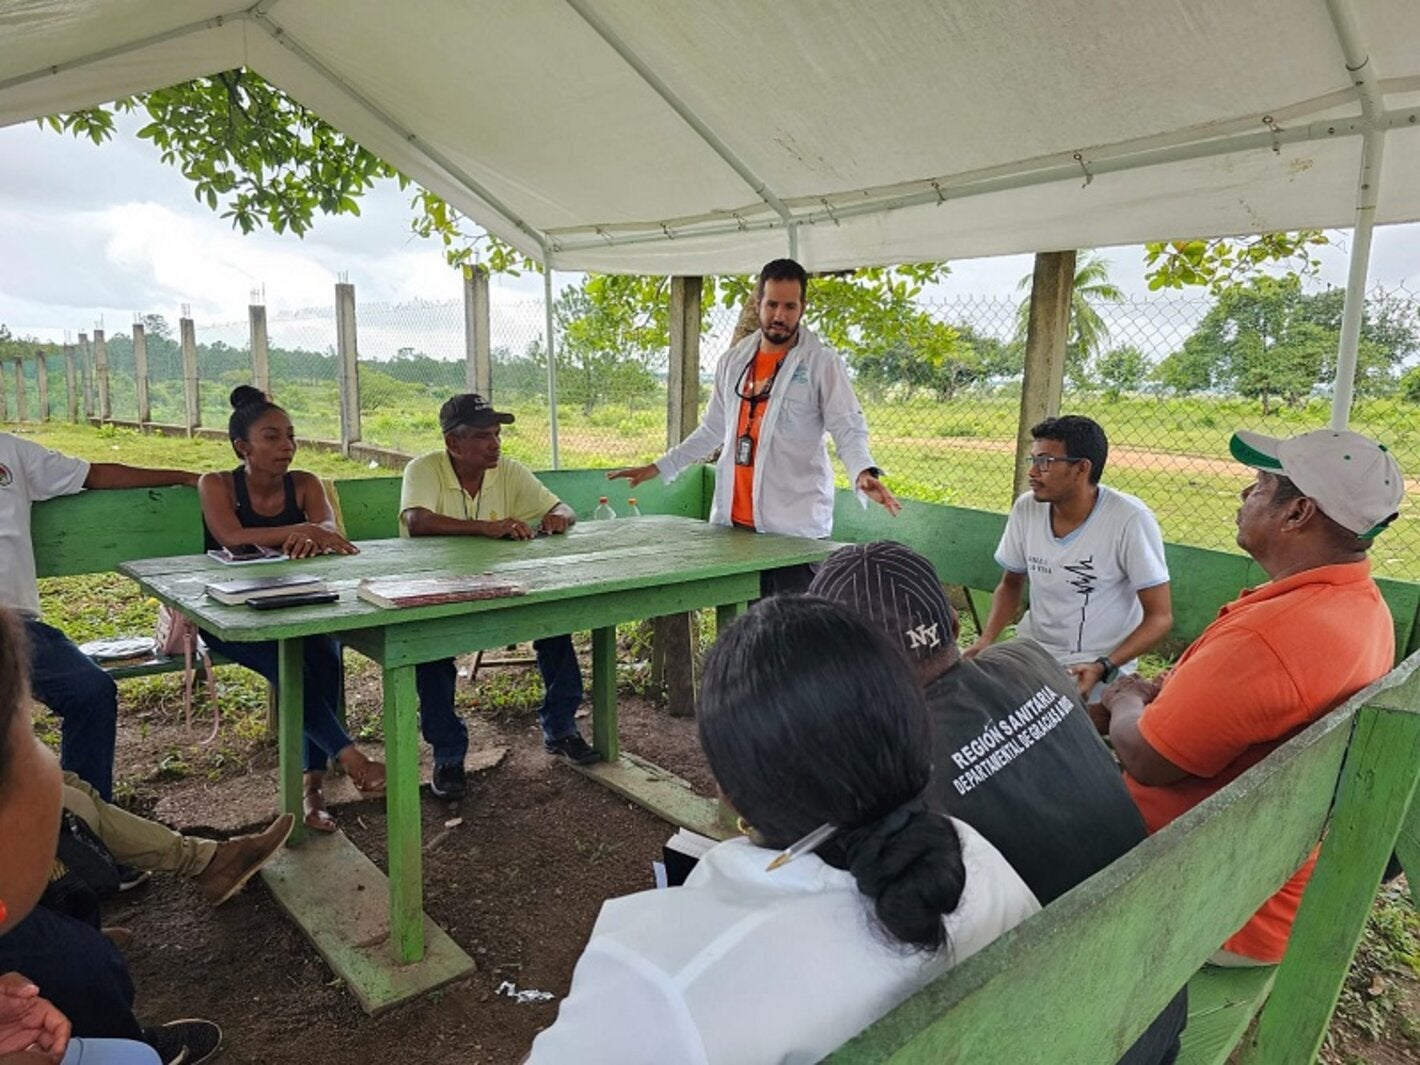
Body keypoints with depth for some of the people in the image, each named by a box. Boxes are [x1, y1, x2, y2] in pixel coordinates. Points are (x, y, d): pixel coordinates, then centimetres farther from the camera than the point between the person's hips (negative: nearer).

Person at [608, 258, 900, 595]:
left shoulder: (822, 362, -2)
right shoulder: (733, 361, 13)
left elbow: (849, 429, -7)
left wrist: (864, 473, -28)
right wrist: (659, 467, 21)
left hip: (796, 528, -5)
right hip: (734, 523, 5)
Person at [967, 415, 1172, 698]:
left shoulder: (1130, 520, -18)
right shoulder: (1026, 508, -3)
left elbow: (1160, 617, -12)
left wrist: (1103, 668, -25)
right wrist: (986, 640, -5)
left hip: (1095, 666, -5)